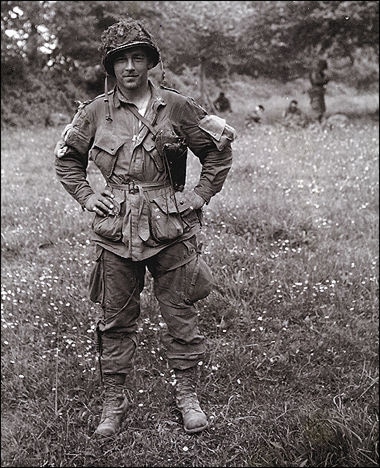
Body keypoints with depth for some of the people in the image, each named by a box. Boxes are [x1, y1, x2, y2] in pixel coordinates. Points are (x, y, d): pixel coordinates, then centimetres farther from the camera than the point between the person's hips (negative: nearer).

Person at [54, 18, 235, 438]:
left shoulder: (177, 109, 0)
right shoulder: (95, 113, 4)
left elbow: (220, 148, 11)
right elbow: (66, 158, 18)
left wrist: (202, 193, 3)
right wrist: (86, 196, 6)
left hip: (171, 230, -1)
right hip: (114, 231, 1)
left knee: (180, 314, 7)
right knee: (115, 320, 8)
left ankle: (187, 395, 24)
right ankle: (113, 401, 23)